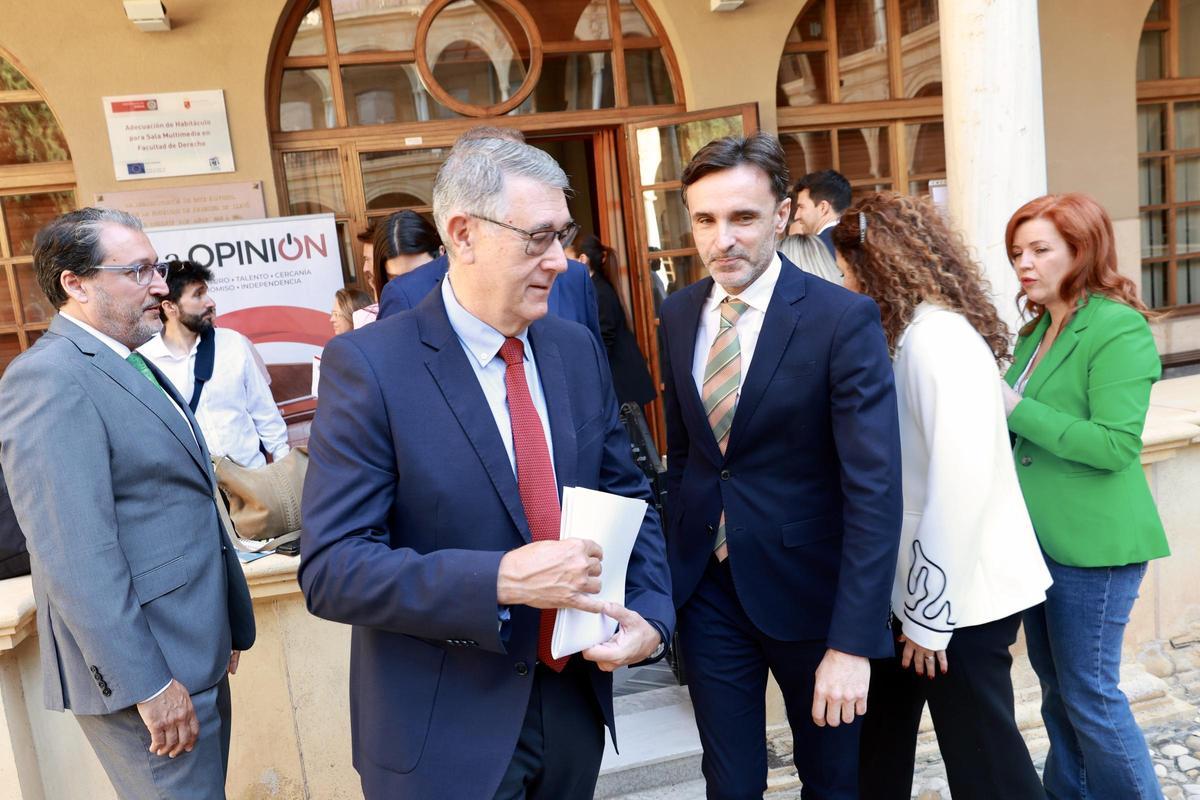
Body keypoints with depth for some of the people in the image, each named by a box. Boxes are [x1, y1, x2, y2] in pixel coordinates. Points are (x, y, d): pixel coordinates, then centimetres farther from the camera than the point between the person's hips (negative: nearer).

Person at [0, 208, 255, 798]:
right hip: (139, 666, -9)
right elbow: (75, 557, -24)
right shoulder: (48, 378, -17)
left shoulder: (134, 368, 12)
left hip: (196, 654, 9)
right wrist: (146, 684, -22)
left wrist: (226, 628, 18)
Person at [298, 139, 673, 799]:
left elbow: (627, 496, 8)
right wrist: (501, 578, -29)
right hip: (444, 733, -5)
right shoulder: (369, 364, -16)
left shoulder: (578, 351, 1)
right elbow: (331, 569, -19)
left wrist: (650, 612, -7)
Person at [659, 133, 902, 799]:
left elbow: (874, 489, -20)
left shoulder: (844, 319, -16)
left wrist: (853, 643, -23)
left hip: (806, 588, -3)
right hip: (705, 587, 4)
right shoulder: (678, 314, 0)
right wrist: (671, 564, 8)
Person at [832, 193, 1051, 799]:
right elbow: (912, 468, 8)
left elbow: (960, 481, -23)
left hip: (961, 594, -8)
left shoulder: (938, 337, -19)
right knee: (880, 743, 19)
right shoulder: (911, 334, 8)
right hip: (916, 587, 8)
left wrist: (930, 613, -16)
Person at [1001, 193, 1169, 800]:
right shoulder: (1039, 329, 11)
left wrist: (1016, 408, -21)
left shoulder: (1119, 330, -14)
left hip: (1092, 544, -8)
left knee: (1089, 693, 3)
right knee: (1057, 688, 18)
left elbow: (1115, 444, -21)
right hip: (1039, 537, 8)